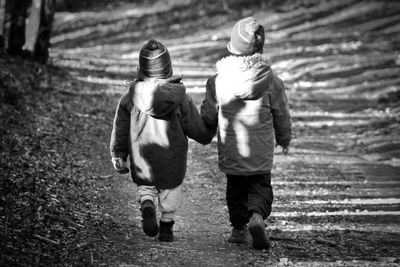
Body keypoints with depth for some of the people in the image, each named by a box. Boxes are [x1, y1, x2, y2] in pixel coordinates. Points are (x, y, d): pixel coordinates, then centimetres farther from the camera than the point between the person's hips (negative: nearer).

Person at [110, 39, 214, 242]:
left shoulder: (130, 97, -8)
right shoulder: (179, 98, -11)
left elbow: (120, 130, -1)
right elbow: (196, 128, -2)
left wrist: (118, 155, 11)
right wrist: (209, 134, 20)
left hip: (142, 159, 1)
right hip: (172, 160, 0)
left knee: (144, 186, 19)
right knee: (170, 190, 17)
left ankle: (147, 207, -9)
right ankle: (166, 227, 21)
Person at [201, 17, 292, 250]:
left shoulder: (218, 81, -11)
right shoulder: (272, 82, -11)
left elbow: (208, 117, 0)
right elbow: (282, 116, 1)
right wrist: (285, 140, 21)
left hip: (230, 154, 1)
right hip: (261, 154, -1)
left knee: (236, 190, 22)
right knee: (261, 189, 13)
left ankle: (239, 228, 23)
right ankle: (257, 216, -15)